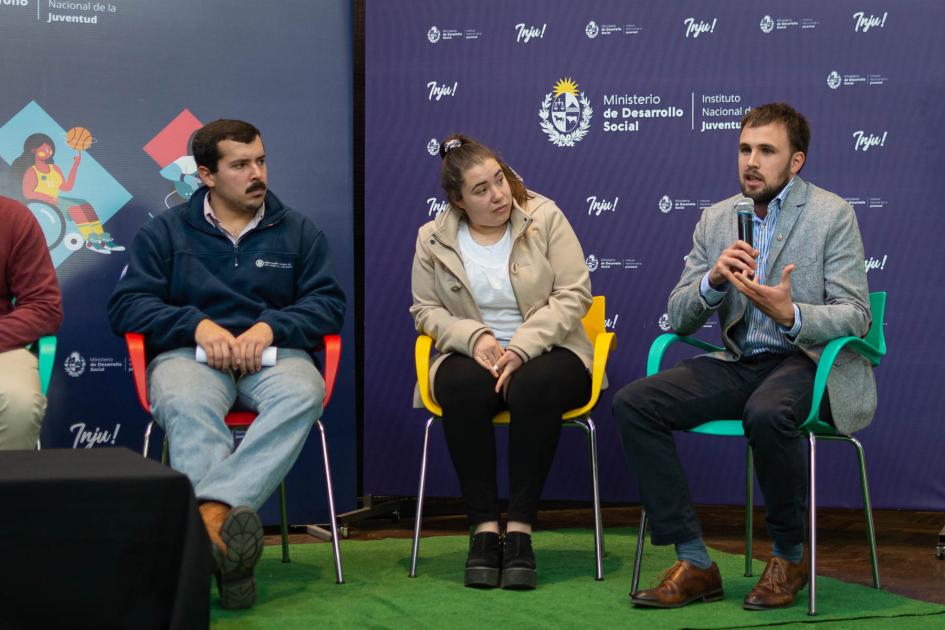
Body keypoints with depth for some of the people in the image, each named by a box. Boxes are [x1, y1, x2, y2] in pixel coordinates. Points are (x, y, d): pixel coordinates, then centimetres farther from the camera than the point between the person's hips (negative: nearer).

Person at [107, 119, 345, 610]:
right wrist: (196, 323, -10)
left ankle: (212, 510, -50)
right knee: (186, 405, -39)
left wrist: (271, 326, -10)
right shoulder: (165, 232, 14)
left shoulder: (297, 232, 17)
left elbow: (329, 302, 9)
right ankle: (225, 531, -52)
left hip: (273, 353, 1)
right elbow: (126, 303, 6)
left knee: (302, 394, -37)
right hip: (190, 352, -1)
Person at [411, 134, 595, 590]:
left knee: (535, 387, -37)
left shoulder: (544, 217, 0)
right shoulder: (433, 240, 6)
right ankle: (483, 526, -28)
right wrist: (473, 337, -14)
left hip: (544, 351, -1)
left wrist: (522, 348, -18)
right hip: (472, 354, 1)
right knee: (462, 388, -34)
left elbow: (573, 294, -5)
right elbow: (426, 310, 8)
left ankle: (520, 529, -31)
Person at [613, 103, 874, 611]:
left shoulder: (832, 215, -2)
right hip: (740, 364, 5)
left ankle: (789, 557, -13)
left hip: (810, 363, -5)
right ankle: (693, 563, -14)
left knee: (766, 413, -39)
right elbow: (678, 317, 8)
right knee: (632, 404, -17)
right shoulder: (716, 219, 11)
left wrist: (791, 314, -27)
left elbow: (855, 316, -8)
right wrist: (714, 279, -13)